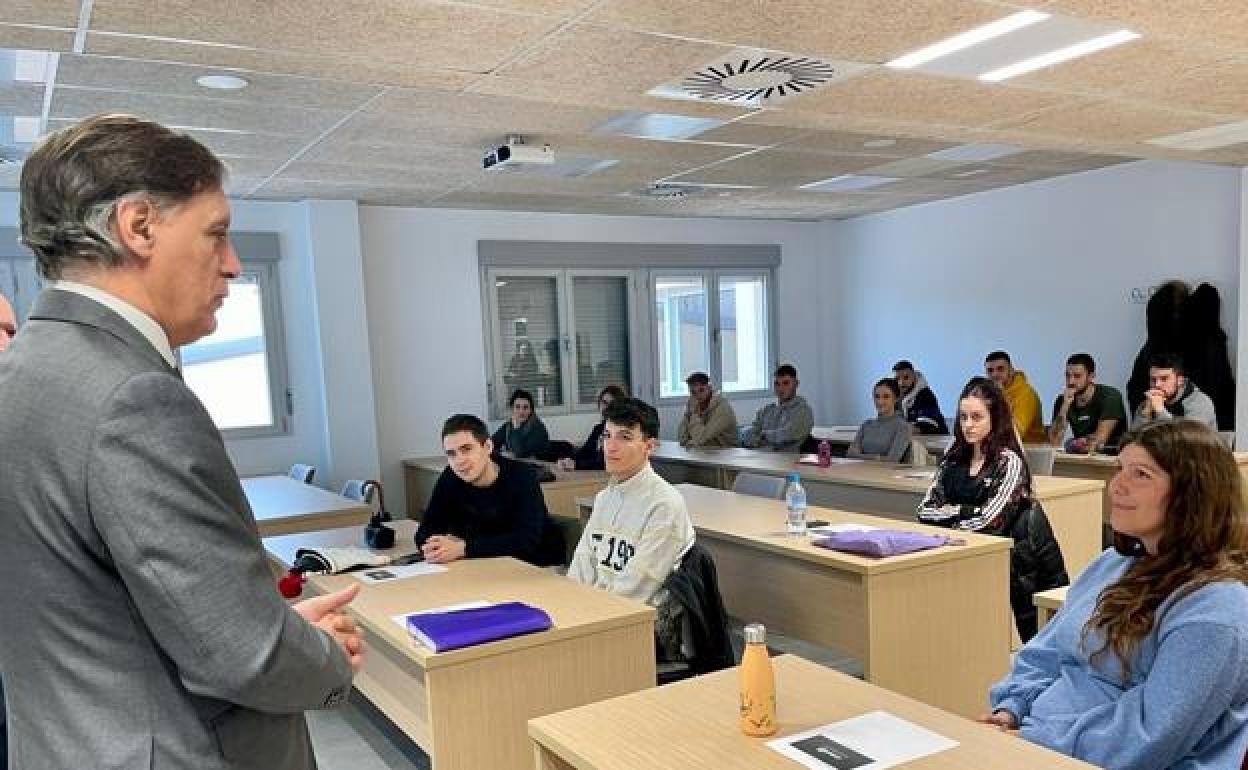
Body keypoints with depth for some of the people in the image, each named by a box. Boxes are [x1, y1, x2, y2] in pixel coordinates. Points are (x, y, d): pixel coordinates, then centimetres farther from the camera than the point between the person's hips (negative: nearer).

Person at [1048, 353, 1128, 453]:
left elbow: (1099, 439, -15)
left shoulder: (1111, 396, -8)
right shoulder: (1063, 401, 1)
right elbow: (1054, 442, -10)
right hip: (1080, 457, 2)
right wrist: (1065, 406, -15)